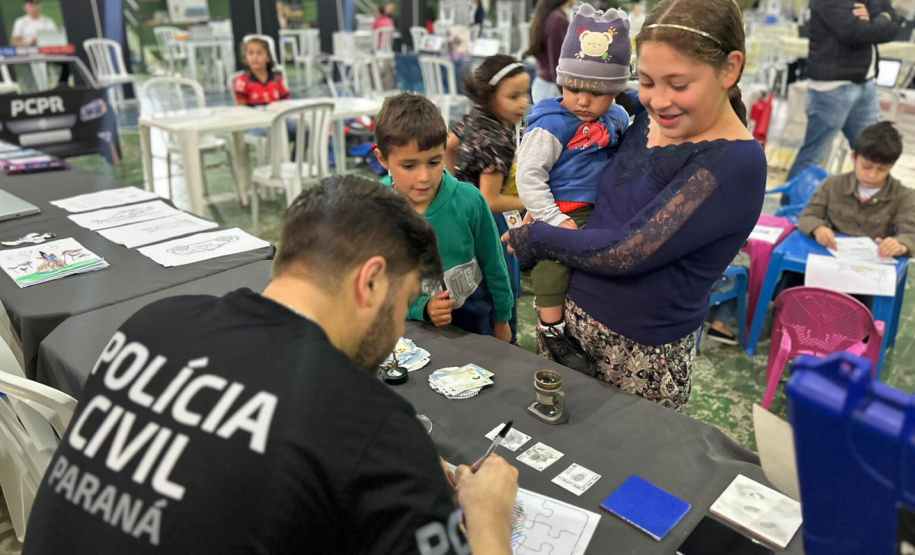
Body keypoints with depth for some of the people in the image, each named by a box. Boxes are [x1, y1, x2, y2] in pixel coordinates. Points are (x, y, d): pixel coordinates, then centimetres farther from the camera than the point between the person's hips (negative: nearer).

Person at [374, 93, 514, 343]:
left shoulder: (469, 200, -16)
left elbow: (494, 266, -2)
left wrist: (501, 319, 7)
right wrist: (422, 308, -29)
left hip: (475, 321, 1)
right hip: (414, 329, -1)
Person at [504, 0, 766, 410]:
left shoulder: (736, 163, -20)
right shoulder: (649, 119, 2)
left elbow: (626, 252, -24)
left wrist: (534, 237, -12)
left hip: (641, 356, -6)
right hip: (566, 314, 7)